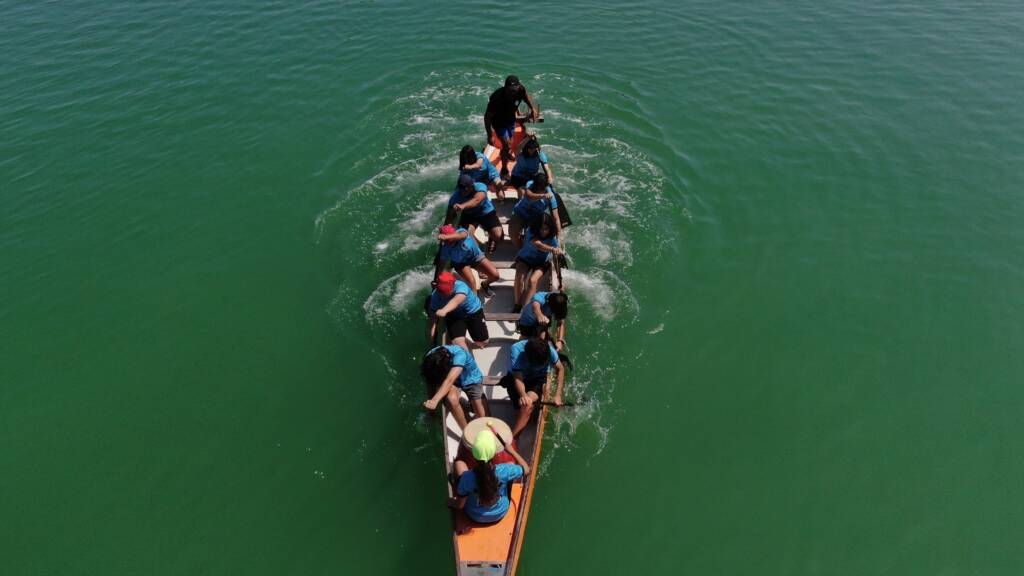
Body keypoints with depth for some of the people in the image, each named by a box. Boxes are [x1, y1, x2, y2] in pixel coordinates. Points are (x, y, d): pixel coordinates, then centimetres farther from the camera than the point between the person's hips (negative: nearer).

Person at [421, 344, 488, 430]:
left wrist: (435, 400, -62)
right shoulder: (430, 357, -26)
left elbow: (449, 381, -52)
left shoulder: (459, 354, -40)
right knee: (451, 398, -32)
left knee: (483, 417, -9)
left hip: (471, 379, -2)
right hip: (454, 382, 2)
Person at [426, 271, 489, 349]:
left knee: (482, 343, 6)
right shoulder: (435, 295, -25)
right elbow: (434, 312, -16)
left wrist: (444, 311, -75)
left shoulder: (461, 286, -38)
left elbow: (456, 301, -58)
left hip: (473, 311, -1)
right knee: (457, 342, -24)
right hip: (454, 316, 1)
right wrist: (432, 329, -25)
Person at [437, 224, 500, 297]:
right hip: (461, 263, -1)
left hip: (476, 256, 1)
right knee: (471, 282, -29)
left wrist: (447, 237, -76)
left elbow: (461, 235, -57)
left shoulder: (461, 232, -31)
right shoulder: (446, 247, -26)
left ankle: (485, 284, 21)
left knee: (495, 276, -11)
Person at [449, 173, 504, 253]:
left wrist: (463, 206, -72)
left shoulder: (480, 187, -31)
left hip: (487, 213, -1)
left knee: (498, 236, -19)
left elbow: (477, 200, -54)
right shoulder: (456, 196, -24)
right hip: (469, 215, 1)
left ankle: (491, 238, 20)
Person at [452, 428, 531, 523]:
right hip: (500, 514, 1)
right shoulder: (504, 471, -34)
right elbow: (526, 470, -14)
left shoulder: (467, 477, -35)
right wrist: (512, 451, -3)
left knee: (459, 463, 6)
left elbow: (459, 505, -20)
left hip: (475, 516, 0)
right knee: (512, 462, 12)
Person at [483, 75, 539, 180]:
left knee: (510, 140, 28)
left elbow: (526, 96, 1)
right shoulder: (497, 97, -40)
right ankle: (504, 170, 14)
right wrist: (489, 135, -29)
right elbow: (487, 117, -30)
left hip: (511, 120, 6)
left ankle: (506, 154, 62)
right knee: (507, 145, -8)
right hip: (499, 123, -5)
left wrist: (533, 108, -15)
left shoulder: (520, 90, -26)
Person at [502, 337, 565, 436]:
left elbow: (560, 369, -9)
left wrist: (558, 395, -17)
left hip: (538, 379, -1)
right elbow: (518, 378, -35)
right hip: (516, 377, 1)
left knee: (528, 403, -26)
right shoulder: (516, 349, -32)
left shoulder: (549, 350, -25)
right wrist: (523, 395, -55)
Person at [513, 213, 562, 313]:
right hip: (525, 259, 0)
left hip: (541, 262, 0)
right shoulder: (531, 231, -25)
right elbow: (538, 244, -45)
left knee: (533, 280, -28)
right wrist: (552, 249, -62)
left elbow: (556, 259, -13)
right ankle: (517, 306, -10)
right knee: (519, 278, -27)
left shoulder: (552, 237, -18)